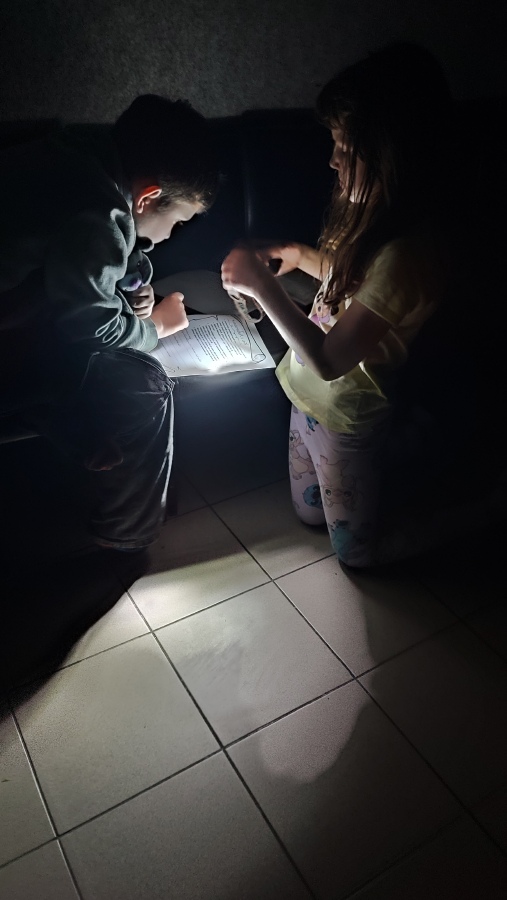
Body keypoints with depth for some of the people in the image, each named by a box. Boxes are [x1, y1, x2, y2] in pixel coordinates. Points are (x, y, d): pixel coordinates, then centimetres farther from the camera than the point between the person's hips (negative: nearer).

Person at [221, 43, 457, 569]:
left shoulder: (406, 255, -35)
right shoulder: (377, 216, -7)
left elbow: (329, 358, -32)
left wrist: (260, 283, -29)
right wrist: (298, 255, -3)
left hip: (345, 415, -7)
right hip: (313, 392, 7)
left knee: (349, 521, 24)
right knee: (308, 501, 31)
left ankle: (363, 557, 52)